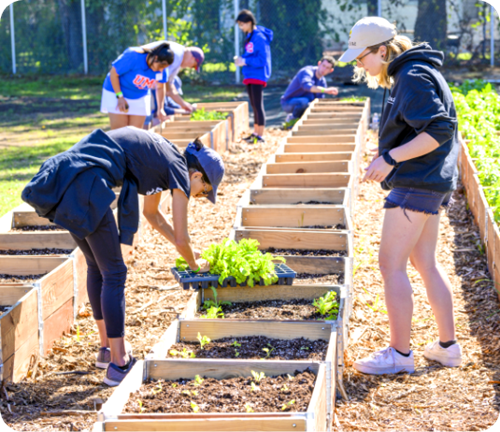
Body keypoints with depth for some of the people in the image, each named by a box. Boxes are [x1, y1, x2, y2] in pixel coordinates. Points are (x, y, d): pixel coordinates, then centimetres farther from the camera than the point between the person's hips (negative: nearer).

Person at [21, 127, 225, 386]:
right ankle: (118, 364, 6)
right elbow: (182, 239, 6)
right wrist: (194, 264, 26)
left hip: (61, 183, 10)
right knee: (114, 273, 2)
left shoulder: (161, 159, 27)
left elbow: (151, 213, 42)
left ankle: (107, 348, 32)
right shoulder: (180, 172, 2)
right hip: (86, 185, -9)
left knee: (96, 266, 22)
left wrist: (184, 248, 47)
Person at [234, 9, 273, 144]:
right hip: (250, 76, 9)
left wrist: (245, 61, -19)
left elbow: (262, 60, -19)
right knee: (254, 106, 15)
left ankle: (260, 136, -6)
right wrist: (240, 59, 3)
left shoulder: (259, 37, -15)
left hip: (258, 76, -9)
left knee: (258, 105, -8)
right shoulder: (249, 37, 13)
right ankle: (255, 133, 23)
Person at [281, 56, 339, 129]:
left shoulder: (322, 81, 3)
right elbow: (306, 85, -44)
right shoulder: (307, 72, -21)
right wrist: (326, 90, -55)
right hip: (287, 103, -8)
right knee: (304, 101, -37)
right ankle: (291, 120, -11)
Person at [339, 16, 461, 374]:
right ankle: (448, 346, 21)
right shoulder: (412, 74, 17)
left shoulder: (414, 77, -15)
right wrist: (391, 161, 16)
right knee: (425, 263, 15)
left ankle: (400, 353, -1)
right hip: (430, 183, 11)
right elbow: (438, 128, 23)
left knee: (391, 264, -6)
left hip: (416, 184, -11)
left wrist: (390, 157, -25)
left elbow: (440, 130, -23)